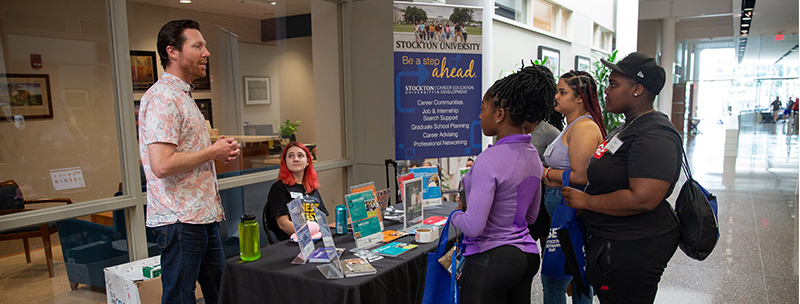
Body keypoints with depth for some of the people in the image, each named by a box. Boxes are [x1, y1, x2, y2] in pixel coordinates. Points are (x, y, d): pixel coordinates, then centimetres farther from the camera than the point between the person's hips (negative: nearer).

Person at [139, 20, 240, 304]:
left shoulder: (183, 96, 18)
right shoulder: (162, 97, -16)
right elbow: (162, 165, -25)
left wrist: (218, 152, 8)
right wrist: (212, 152, -13)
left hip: (203, 216, 10)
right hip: (180, 219, -10)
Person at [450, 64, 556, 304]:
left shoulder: (489, 160, -22)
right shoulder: (533, 155, 4)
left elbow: (473, 227, -23)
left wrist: (455, 215, -2)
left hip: (490, 260, -8)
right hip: (527, 256, 8)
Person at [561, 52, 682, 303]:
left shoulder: (654, 136, -21)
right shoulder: (628, 127, 13)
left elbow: (642, 199, -30)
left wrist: (586, 201, -20)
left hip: (632, 251, -10)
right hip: (614, 242, 10)